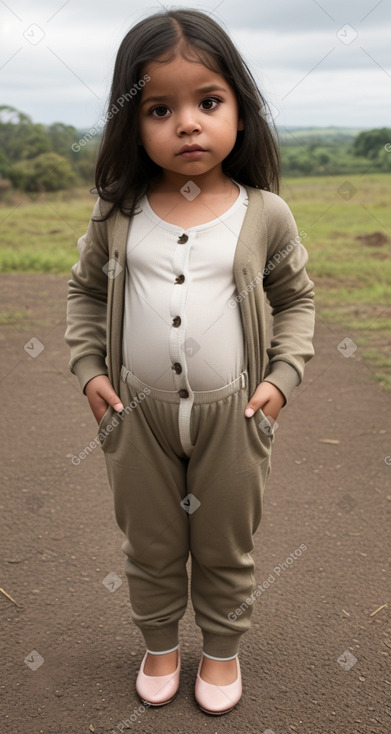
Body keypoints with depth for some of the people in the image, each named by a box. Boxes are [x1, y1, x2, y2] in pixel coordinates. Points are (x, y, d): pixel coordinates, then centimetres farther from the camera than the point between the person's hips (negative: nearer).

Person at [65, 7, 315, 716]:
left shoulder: (265, 214, -9)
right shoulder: (117, 216, -6)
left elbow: (296, 298, 4)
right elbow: (85, 289, 8)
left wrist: (282, 376, -6)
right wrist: (88, 367, -1)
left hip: (232, 417, -1)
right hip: (138, 416, 2)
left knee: (226, 550, 18)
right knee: (150, 547, 20)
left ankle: (222, 647, 45)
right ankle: (160, 643, 47)